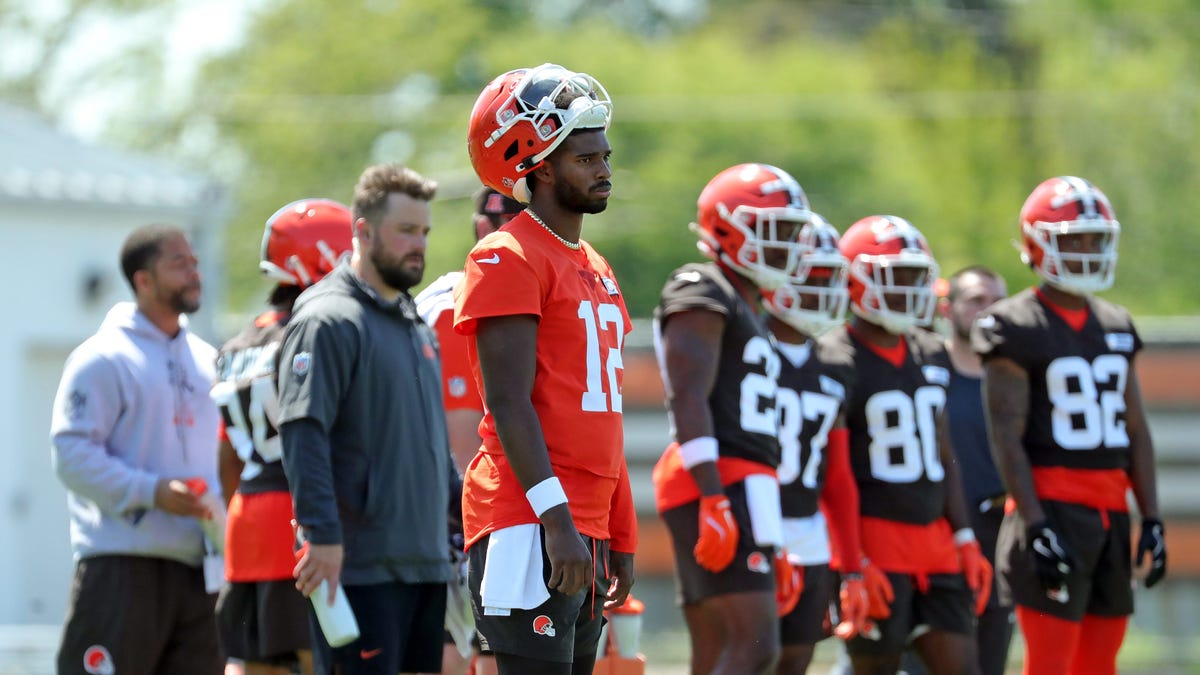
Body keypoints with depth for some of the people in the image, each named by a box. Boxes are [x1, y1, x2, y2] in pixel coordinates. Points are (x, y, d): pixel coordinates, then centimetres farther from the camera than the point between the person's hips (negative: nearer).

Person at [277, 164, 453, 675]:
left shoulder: (416, 326, 20)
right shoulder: (327, 321, -10)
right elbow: (302, 431, -19)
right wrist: (323, 534, -25)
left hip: (425, 564, 9)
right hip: (360, 565, -9)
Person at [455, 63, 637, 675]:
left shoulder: (595, 270, 20)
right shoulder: (509, 261, -9)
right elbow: (509, 405, -16)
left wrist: (618, 539, 21)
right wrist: (556, 521, -22)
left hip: (586, 529, 9)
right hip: (530, 528, -9)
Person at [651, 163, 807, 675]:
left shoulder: (747, 310, 26)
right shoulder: (702, 296, -5)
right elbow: (688, 399, -17)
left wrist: (774, 547, 26)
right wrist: (715, 499, -26)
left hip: (744, 490, 10)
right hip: (719, 484, -10)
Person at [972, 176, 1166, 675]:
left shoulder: (1117, 327, 15)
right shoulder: (1016, 328, -6)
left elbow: (1136, 432, 16)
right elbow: (1006, 437, -11)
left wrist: (1152, 519, 8)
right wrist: (1036, 526, -19)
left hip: (1111, 515, 7)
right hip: (1053, 509, -7)